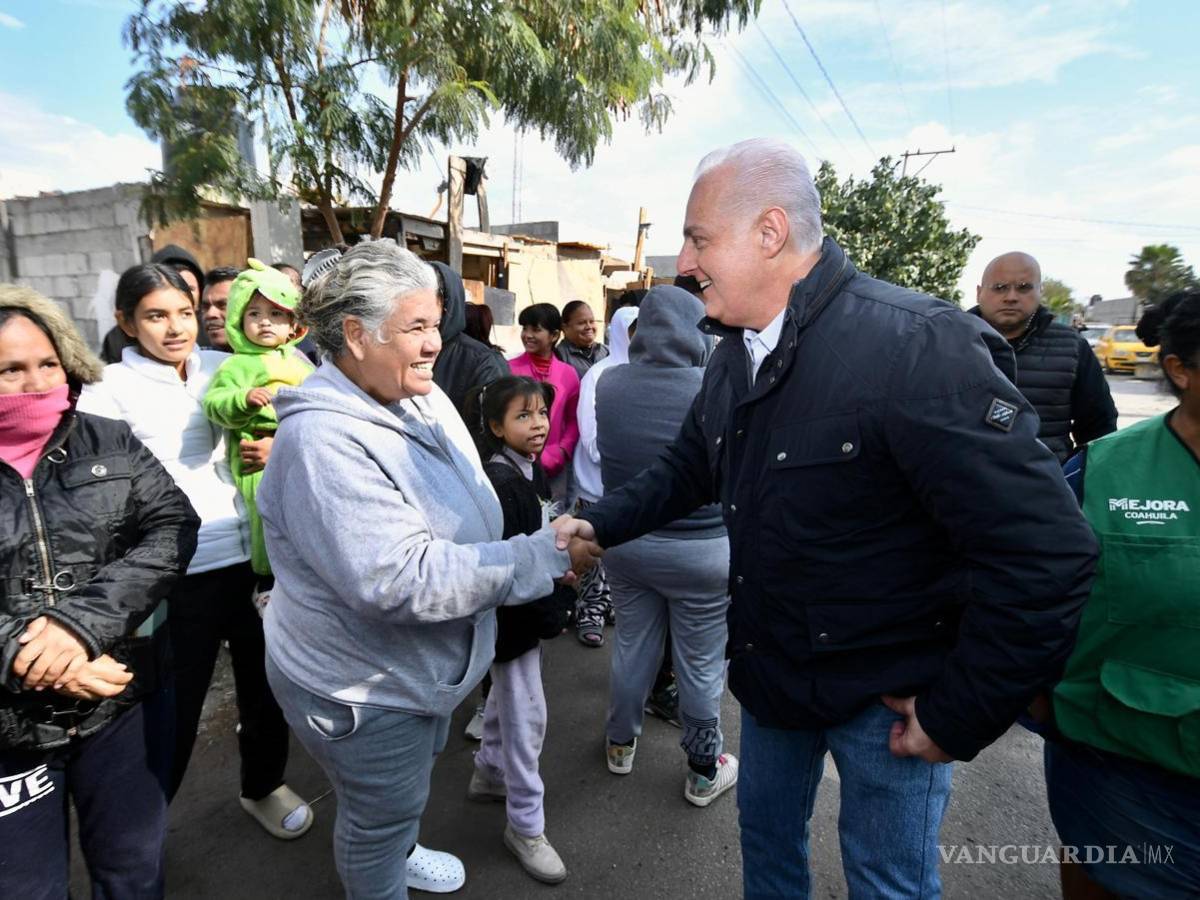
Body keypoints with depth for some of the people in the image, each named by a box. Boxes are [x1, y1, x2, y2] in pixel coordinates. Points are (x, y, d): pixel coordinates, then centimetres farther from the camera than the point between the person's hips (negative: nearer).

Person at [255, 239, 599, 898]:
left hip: (423, 666, 8)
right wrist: (543, 558, -33)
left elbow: (468, 510, 10)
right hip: (361, 687, -8)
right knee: (383, 814, 18)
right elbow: (401, 579, -37)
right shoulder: (324, 440, -31)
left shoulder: (423, 398, -4)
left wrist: (546, 541, -1)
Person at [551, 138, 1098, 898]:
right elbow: (689, 468, 12)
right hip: (773, 670, 7)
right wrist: (598, 524, 1)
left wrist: (960, 716, -19)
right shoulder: (736, 355, 0)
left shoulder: (918, 346, -28)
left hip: (889, 697, -6)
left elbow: (1044, 553, -27)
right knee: (766, 833, 26)